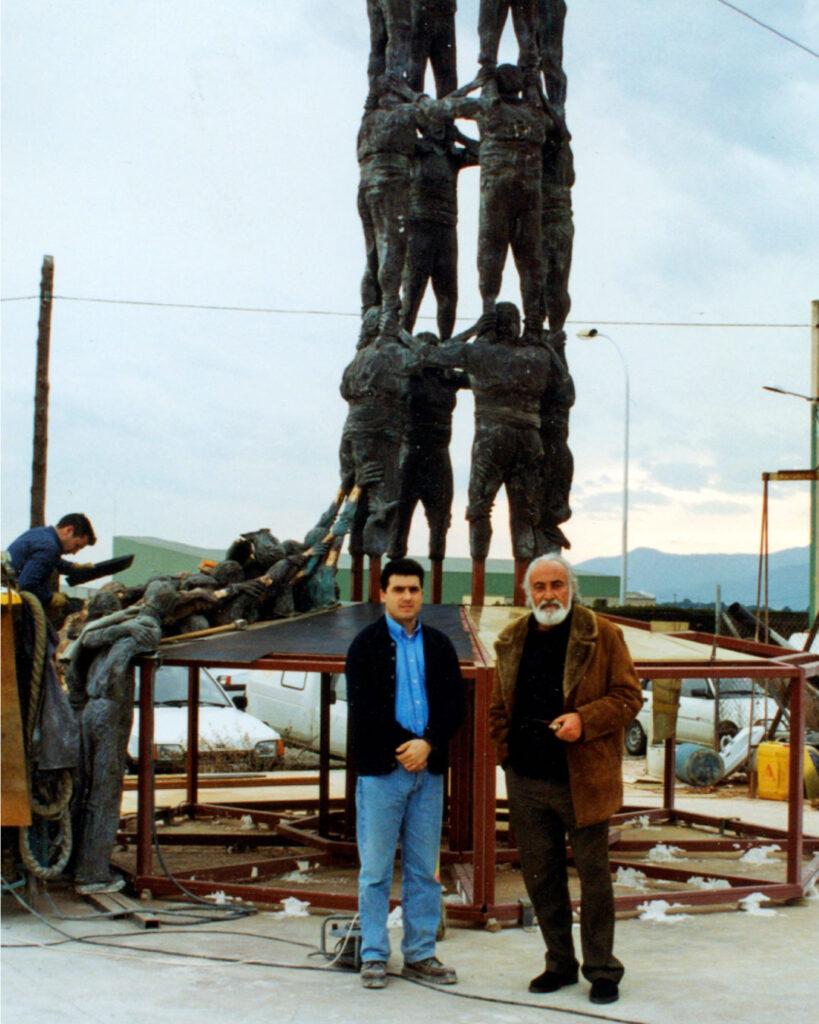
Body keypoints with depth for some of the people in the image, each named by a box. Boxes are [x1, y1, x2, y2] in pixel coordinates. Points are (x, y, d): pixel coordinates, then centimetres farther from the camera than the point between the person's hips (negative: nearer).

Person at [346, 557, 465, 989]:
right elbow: (363, 709, -7)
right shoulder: (366, 645, 1)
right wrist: (404, 747, -13)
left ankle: (420, 954, 15)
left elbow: (454, 703, 5)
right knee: (376, 869, 1)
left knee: (424, 869, 7)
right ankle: (374, 956, 9)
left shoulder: (439, 646, 12)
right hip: (381, 769, -3)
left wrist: (428, 743, -11)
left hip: (427, 768, 3)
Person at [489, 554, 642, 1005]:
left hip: (582, 781, -4)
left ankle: (602, 969, 16)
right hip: (527, 782, 4)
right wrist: (506, 753, 7)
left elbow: (629, 697, -4)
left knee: (594, 877, 3)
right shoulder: (512, 642, 10)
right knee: (540, 877, 11)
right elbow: (499, 708, 20)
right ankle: (559, 964, 25)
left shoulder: (602, 635, -2)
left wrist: (584, 720, -18)